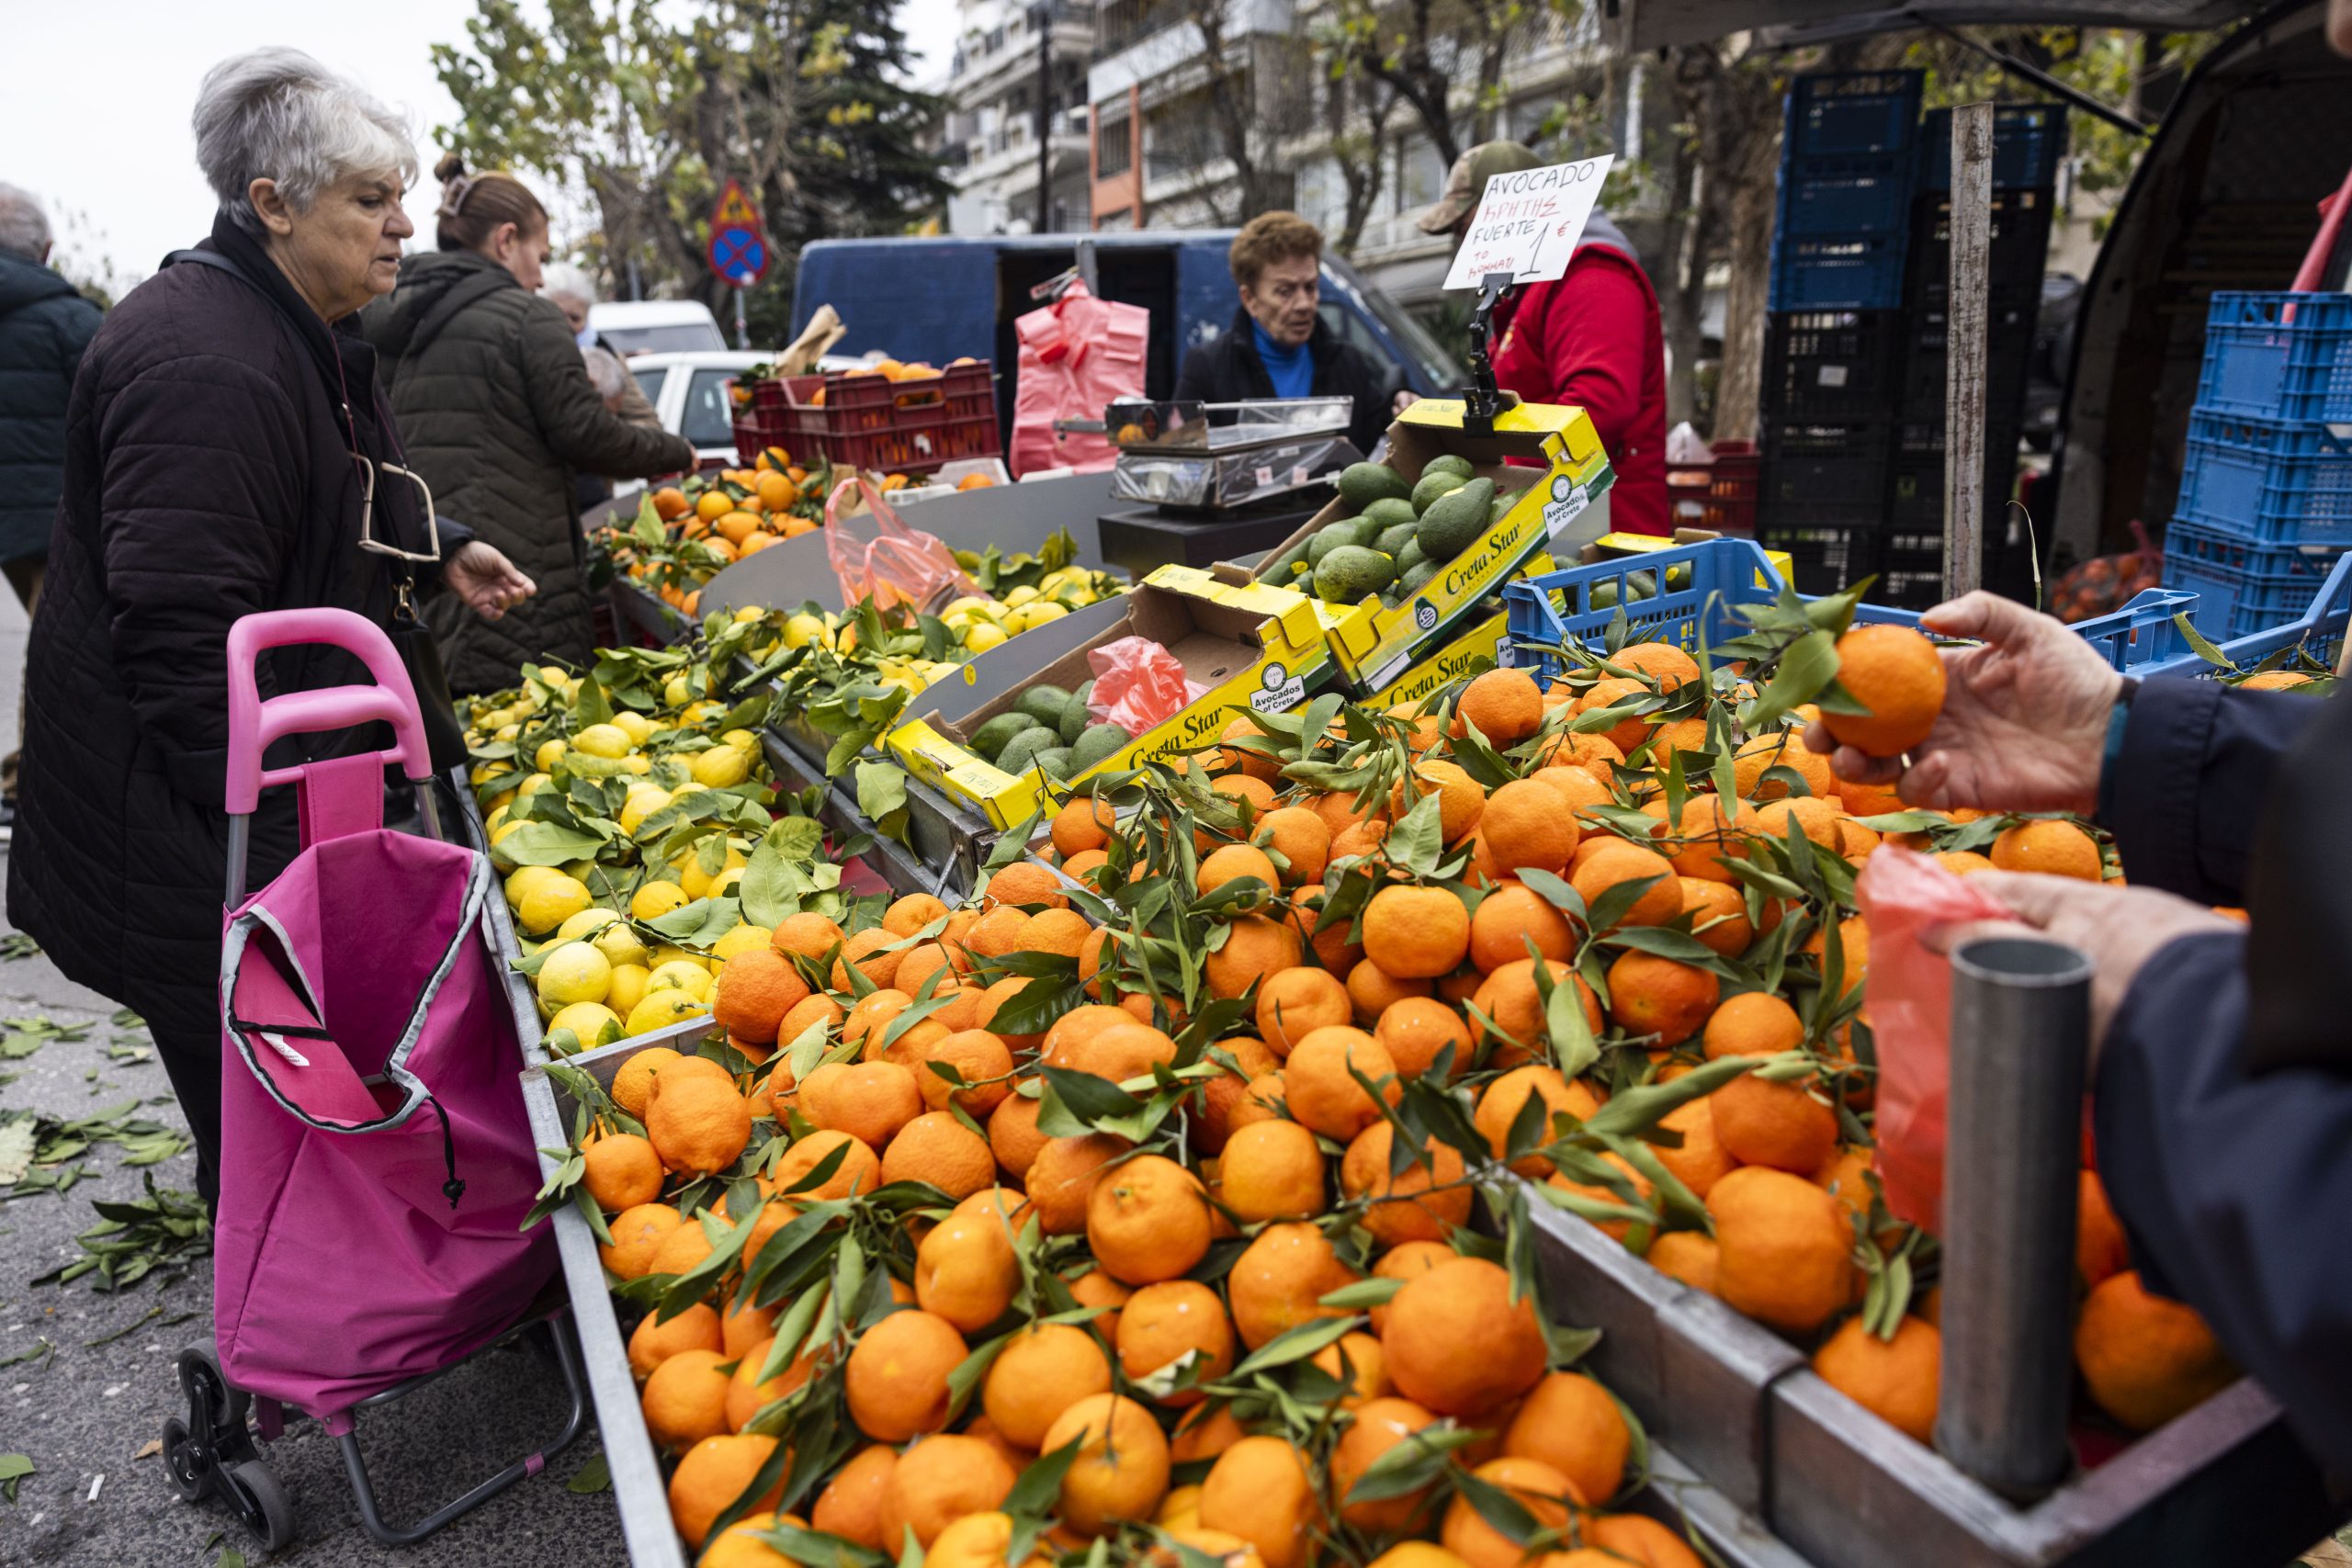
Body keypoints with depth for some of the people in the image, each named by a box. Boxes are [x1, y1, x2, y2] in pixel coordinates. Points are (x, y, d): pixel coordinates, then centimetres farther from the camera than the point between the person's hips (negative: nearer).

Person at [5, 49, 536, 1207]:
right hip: (176, 808, -10)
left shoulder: (300, 332, 11)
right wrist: (268, 831, -27)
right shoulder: (205, 366, -26)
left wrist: (443, 551, 10)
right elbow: (180, 632, -29)